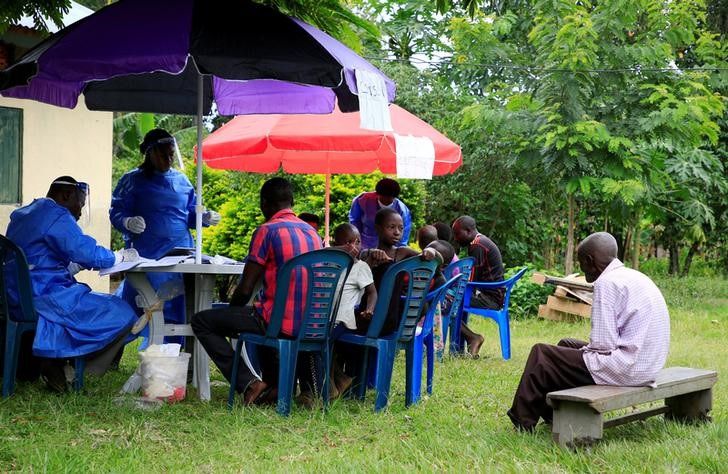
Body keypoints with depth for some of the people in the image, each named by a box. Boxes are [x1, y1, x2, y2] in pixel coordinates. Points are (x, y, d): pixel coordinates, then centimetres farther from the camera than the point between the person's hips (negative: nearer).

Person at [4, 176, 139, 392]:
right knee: (123, 316, -10)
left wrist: (82, 264, 22)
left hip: (18, 298, 10)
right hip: (44, 298, -10)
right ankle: (60, 363, -7)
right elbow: (89, 253, -13)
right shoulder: (56, 216, -10)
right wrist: (121, 256, 4)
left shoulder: (22, 214, 20)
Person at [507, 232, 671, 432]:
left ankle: (523, 421, 14)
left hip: (625, 370, -10)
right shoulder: (635, 277, 14)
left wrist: (587, 349, 0)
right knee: (566, 345, 25)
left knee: (541, 354, 1)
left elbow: (603, 344, -19)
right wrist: (589, 347, 15)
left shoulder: (607, 283, -15)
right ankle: (550, 414, 28)